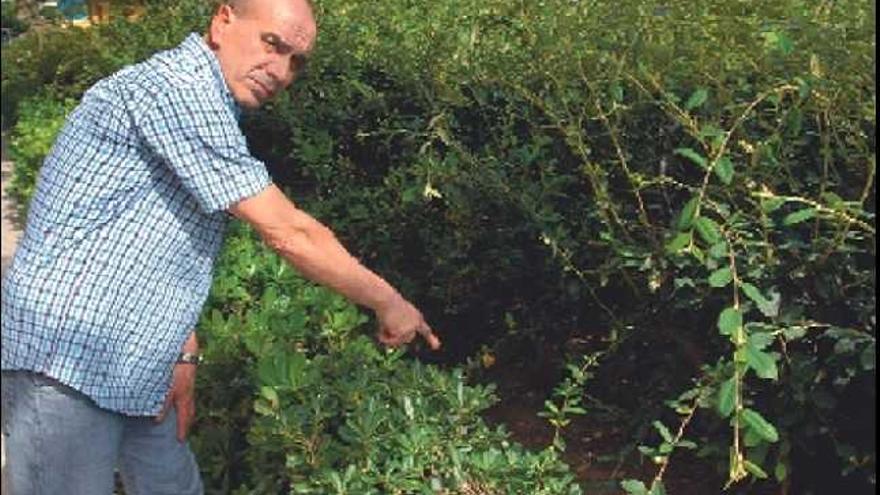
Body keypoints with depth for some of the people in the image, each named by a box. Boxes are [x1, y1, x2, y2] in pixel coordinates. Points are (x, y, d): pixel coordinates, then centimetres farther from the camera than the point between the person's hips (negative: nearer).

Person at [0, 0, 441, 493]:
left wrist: (182, 354, 8)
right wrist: (388, 302, -11)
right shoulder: (176, 87, -20)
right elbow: (288, 233, -21)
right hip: (66, 361, -10)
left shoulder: (209, 109, 13)